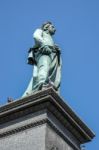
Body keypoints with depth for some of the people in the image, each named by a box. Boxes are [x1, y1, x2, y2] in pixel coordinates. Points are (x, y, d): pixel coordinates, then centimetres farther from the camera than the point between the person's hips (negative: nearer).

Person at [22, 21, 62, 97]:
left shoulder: (51, 40, 44)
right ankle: (42, 85, -61)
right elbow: (36, 36, 3)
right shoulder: (40, 31, 27)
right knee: (44, 67, -35)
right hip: (43, 52, -6)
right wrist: (44, 45, -14)